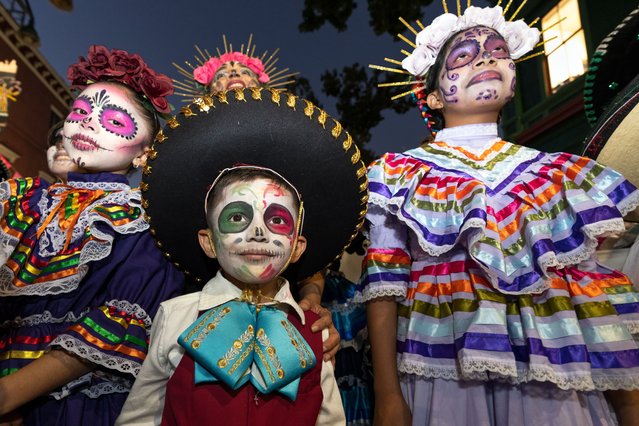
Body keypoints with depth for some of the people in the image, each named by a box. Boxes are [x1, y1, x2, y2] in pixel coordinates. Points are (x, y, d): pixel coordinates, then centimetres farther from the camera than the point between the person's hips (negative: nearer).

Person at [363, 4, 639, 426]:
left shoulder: (563, 174, 9)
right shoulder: (399, 176, 0)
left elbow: (597, 293, 7)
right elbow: (384, 285, -6)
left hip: (555, 379, 3)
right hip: (445, 374, -2)